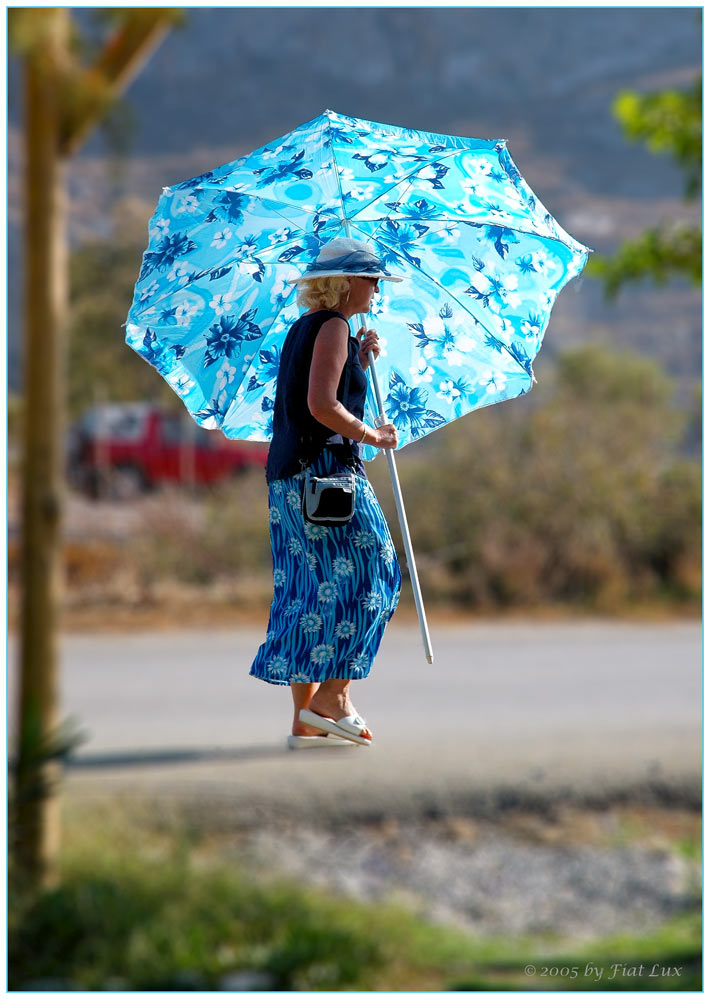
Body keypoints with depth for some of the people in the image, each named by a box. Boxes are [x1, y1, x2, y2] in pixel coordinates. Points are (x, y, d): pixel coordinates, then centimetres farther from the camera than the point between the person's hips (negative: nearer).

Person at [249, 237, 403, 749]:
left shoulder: (303, 329, 19)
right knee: (367, 577, -3)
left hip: (288, 475, 9)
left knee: (309, 589, 7)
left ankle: (306, 720, 6)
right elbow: (322, 406, -20)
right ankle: (333, 697, -6)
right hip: (327, 469, -9)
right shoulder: (332, 328, -10)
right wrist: (372, 435, -9)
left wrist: (360, 360, 13)